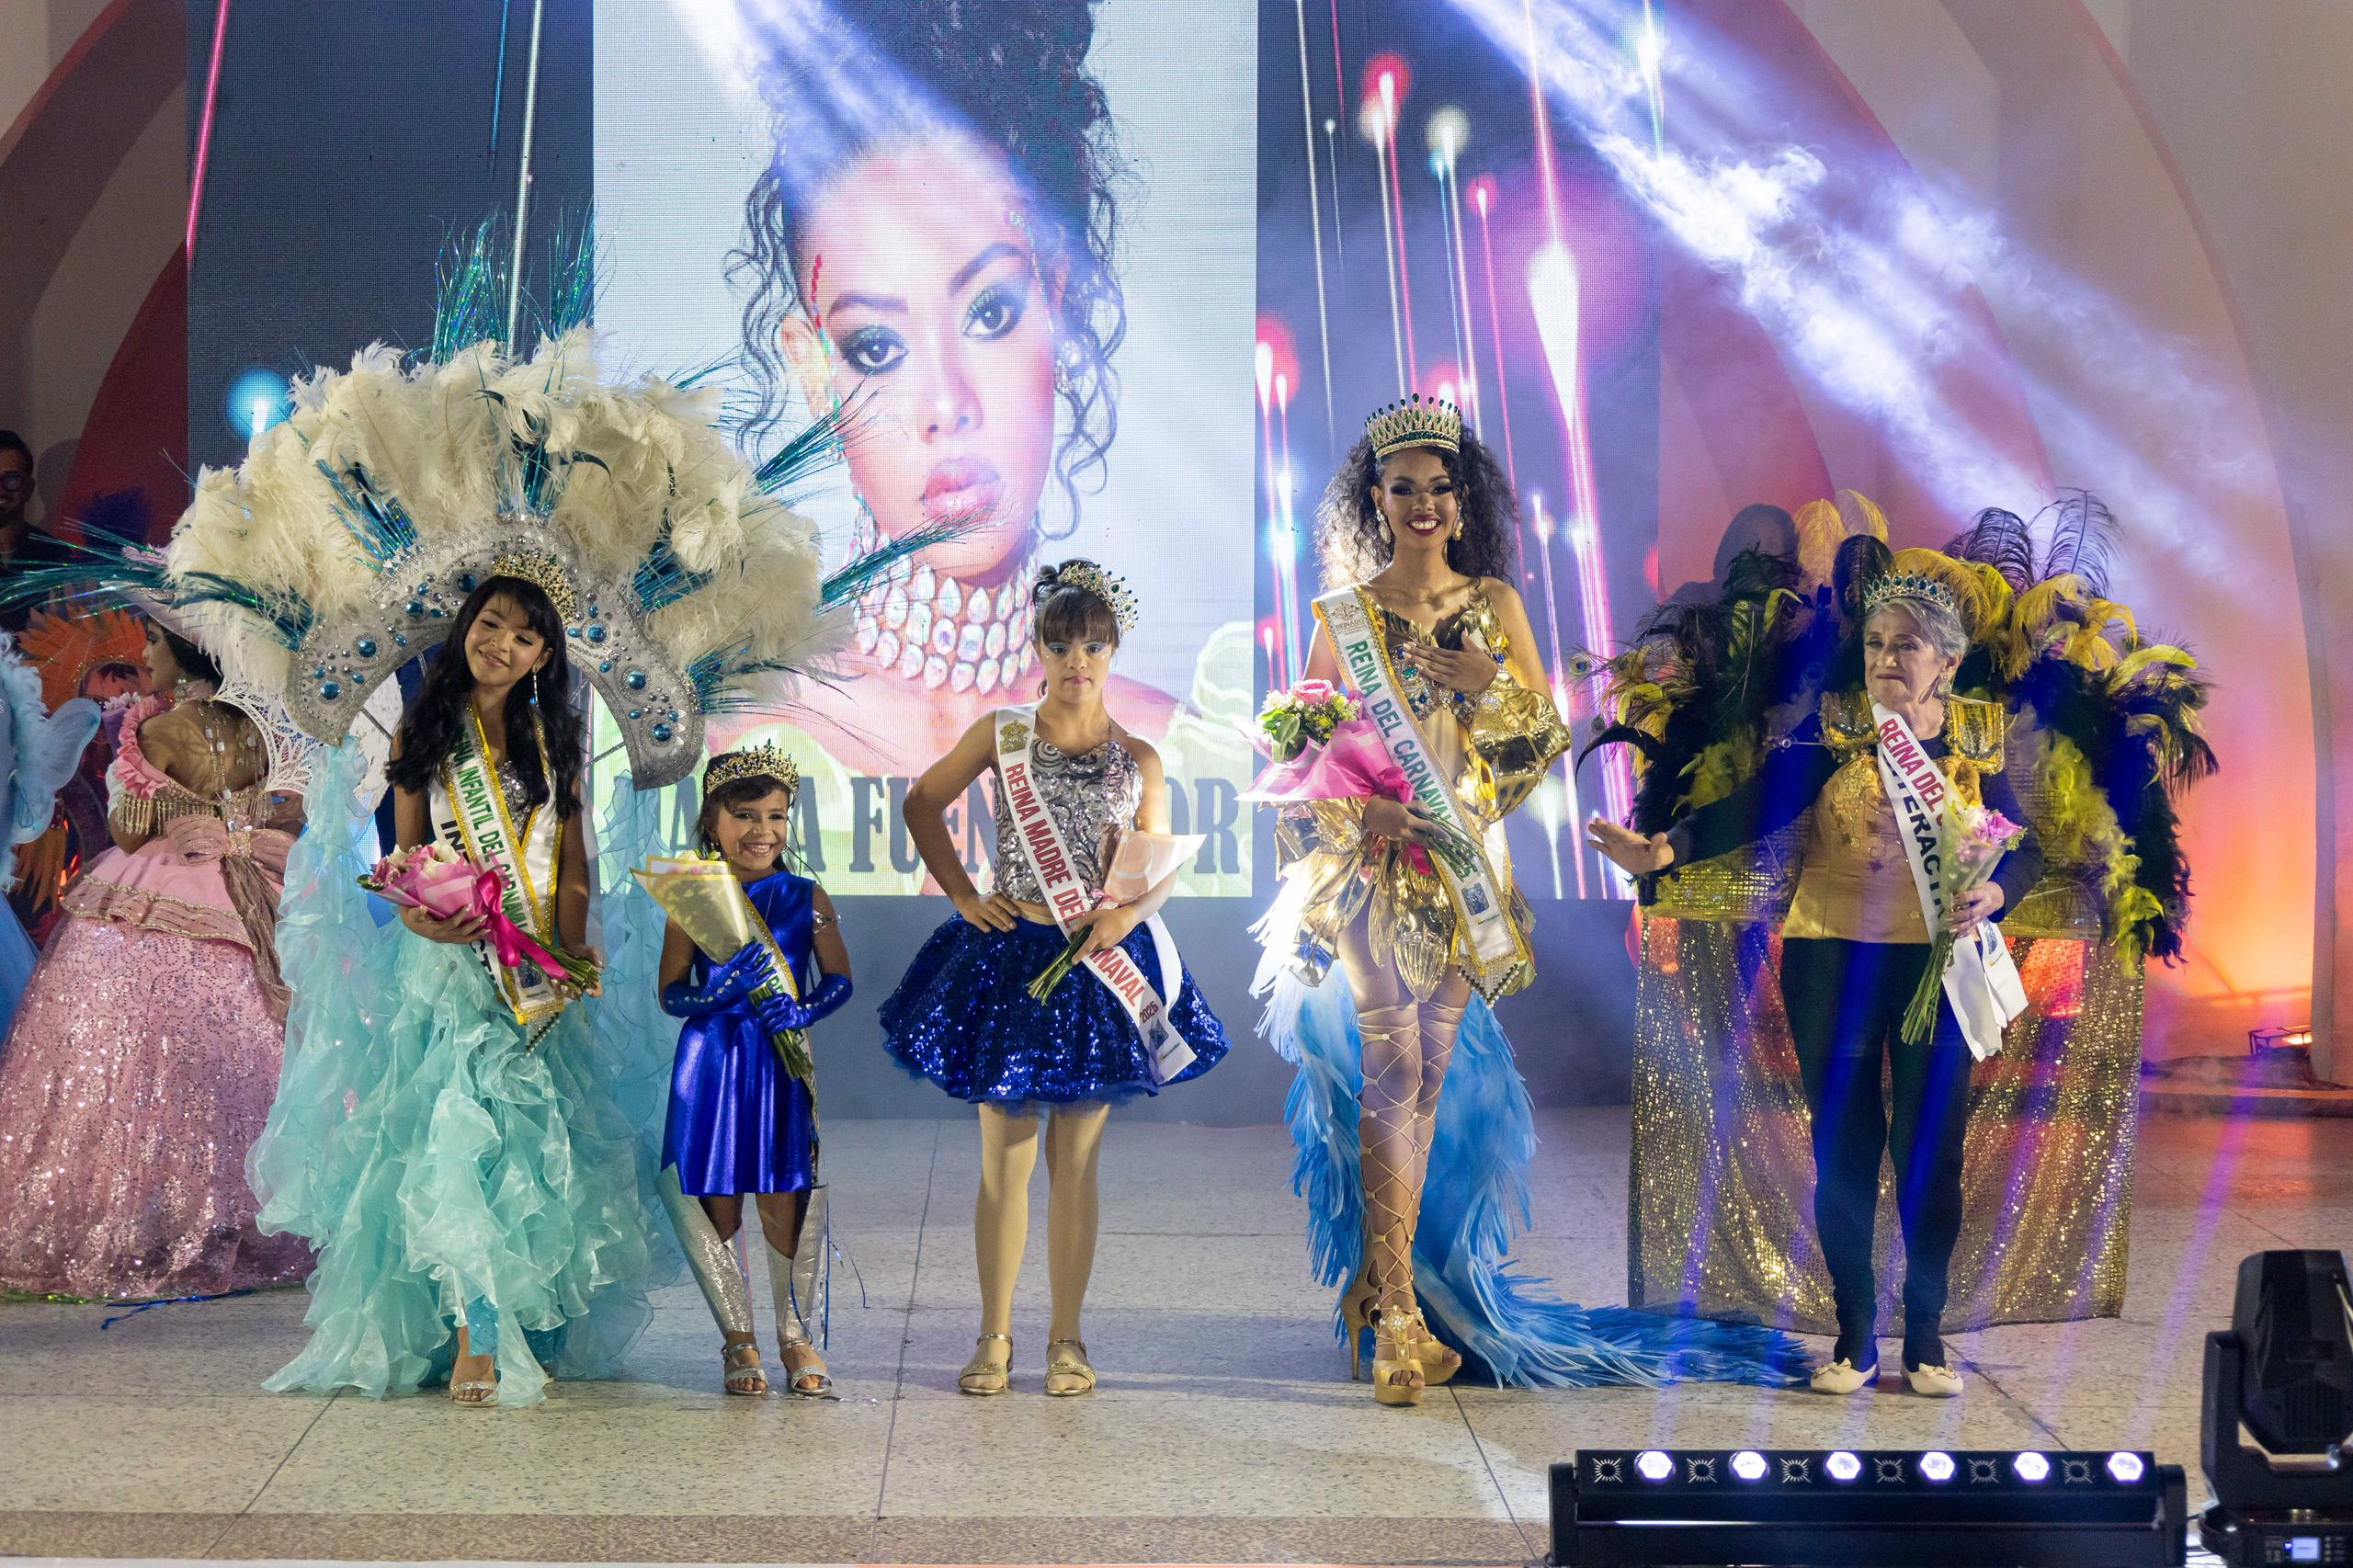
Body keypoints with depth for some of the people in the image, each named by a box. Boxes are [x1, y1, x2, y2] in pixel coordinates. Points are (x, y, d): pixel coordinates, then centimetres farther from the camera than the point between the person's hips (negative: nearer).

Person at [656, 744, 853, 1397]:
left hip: (784, 1067, 0)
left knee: (785, 1202, -2)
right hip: (712, 1066, 0)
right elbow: (670, 994, 0)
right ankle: (738, 1337, 20)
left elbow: (839, 979, 6)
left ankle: (795, 1334, 15)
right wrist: (722, 990, -20)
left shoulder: (805, 898, 2)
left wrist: (803, 1011, -13)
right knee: (717, 1206, 4)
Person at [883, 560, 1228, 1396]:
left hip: (1096, 965, 0)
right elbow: (922, 805, 12)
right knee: (1004, 1157, 3)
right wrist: (964, 896, 3)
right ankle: (994, 1336, 12)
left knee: (1075, 1161, 5)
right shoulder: (1002, 733, 3)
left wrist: (1129, 910, -14)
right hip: (1007, 960, 0)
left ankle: (1066, 1340, 13)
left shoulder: (1137, 759, 4)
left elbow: (1162, 869, 7)